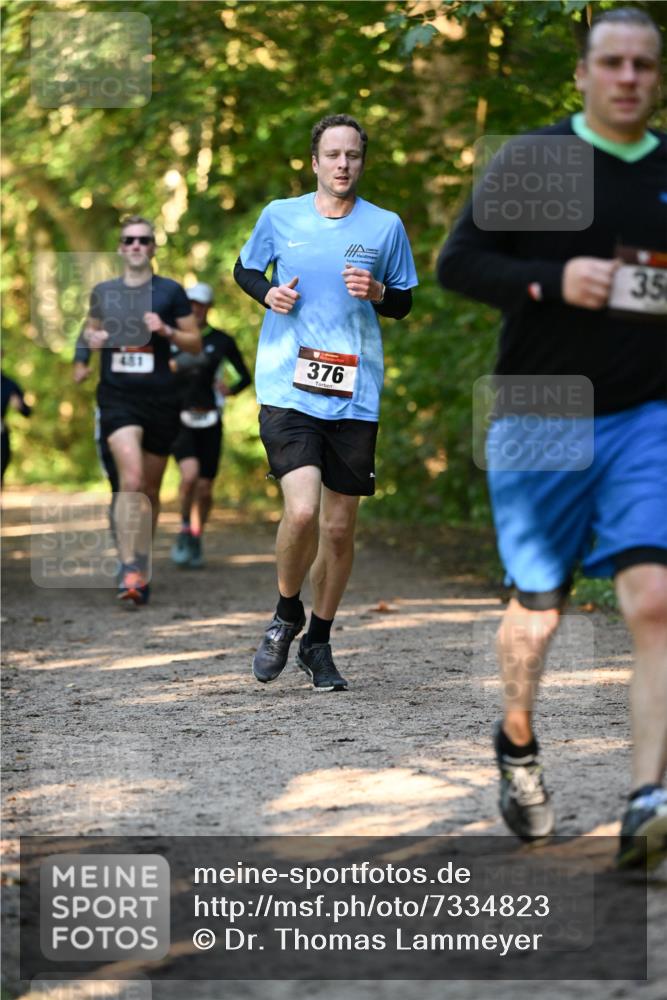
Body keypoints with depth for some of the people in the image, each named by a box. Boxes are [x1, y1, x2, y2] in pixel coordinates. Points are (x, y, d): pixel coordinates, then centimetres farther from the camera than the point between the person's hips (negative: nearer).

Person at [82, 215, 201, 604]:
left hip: (160, 398, 0)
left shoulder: (170, 291, 3)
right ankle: (128, 569, -21)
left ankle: (141, 565, 27)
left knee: (150, 489, 10)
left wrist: (166, 331, -12)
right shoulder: (104, 292, 9)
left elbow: (196, 343, 6)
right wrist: (92, 337, 2)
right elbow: (92, 328, 25)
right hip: (117, 397, 0)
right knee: (131, 479, -20)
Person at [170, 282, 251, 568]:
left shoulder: (221, 341, 3)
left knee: (204, 489, 3)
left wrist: (231, 390, -8)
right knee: (190, 473, -25)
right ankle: (185, 530, -3)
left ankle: (196, 542, 24)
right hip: (179, 420, -1)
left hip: (209, 422, 1)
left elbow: (245, 376, 11)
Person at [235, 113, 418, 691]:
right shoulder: (280, 216, 4)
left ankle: (318, 642, 25)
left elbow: (404, 303, 14)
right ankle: (287, 614, 10)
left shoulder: (385, 227, 5)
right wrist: (268, 293, -2)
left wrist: (377, 292, -8)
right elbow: (244, 269, 20)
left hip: (353, 397, 2)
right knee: (302, 512, -19)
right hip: (287, 389, -2)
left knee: (339, 527, 5)